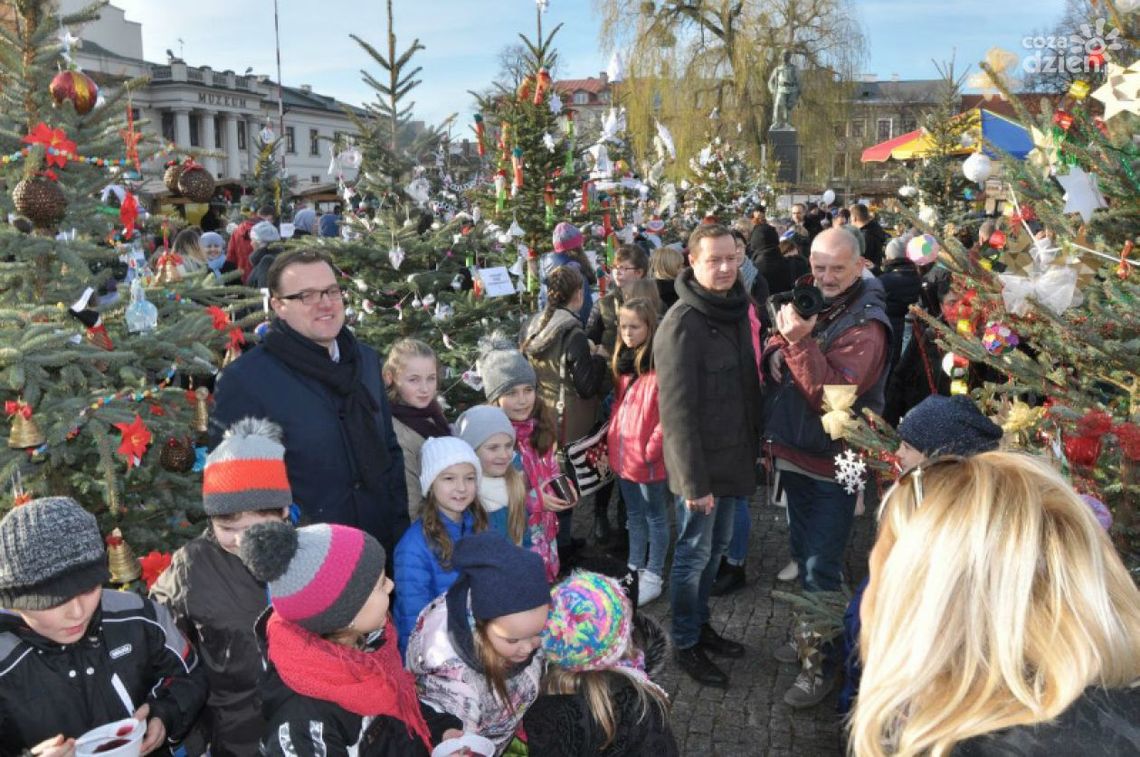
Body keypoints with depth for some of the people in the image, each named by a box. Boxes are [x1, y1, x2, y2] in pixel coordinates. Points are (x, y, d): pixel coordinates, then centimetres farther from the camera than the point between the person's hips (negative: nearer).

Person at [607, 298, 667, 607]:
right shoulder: (623, 362, 10)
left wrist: (653, 448, -17)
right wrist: (611, 440, 11)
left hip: (649, 458, -8)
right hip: (623, 454, 8)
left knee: (655, 516, 7)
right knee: (634, 514, 19)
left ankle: (654, 575, 17)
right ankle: (634, 568, 32)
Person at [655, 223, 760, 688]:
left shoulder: (736, 310, 5)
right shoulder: (682, 323, -21)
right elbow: (678, 410, -21)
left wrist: (754, 445, 14)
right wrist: (693, 480, -21)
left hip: (732, 456, 8)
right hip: (700, 463, -8)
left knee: (717, 546, 20)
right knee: (694, 553, 6)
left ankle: (700, 624, 38)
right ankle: (686, 644, 23)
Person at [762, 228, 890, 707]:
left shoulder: (865, 326, -19)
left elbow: (833, 394, -28)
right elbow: (774, 345, 15)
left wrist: (800, 342, -36)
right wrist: (775, 352, -8)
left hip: (831, 465, -8)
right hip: (794, 453, 8)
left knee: (820, 569, -2)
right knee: (802, 554, 22)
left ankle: (823, 663, 12)